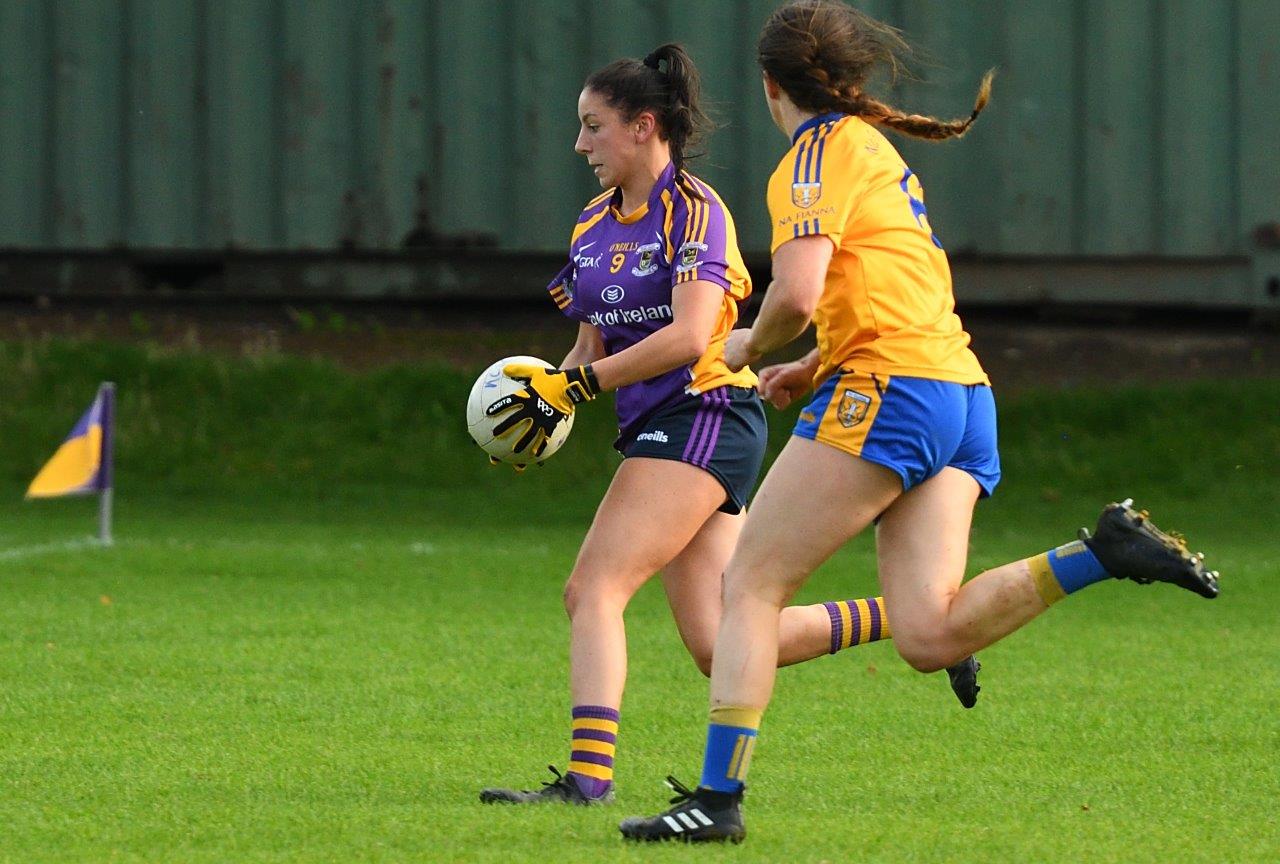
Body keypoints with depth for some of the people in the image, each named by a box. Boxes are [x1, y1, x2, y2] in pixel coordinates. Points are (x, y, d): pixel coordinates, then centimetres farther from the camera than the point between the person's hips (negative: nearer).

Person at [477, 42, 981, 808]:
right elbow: (595, 343, 21)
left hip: (704, 416, -8)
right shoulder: (596, 221, 16)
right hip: (655, 430, 8)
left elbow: (688, 337, -19)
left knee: (594, 589, -19)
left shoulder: (695, 211, -8)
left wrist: (575, 386, -20)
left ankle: (588, 774, -26)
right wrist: (548, 397, 2)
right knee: (719, 647, 1)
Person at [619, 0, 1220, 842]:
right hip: (961, 392, 8)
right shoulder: (875, 149, 25)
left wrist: (750, 345, 4)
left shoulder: (822, 151, -3)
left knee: (749, 586, -2)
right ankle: (1102, 554, -17)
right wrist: (813, 369, 25)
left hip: (888, 394, -8)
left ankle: (718, 795, -8)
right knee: (930, 638, -7)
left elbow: (797, 296, -16)